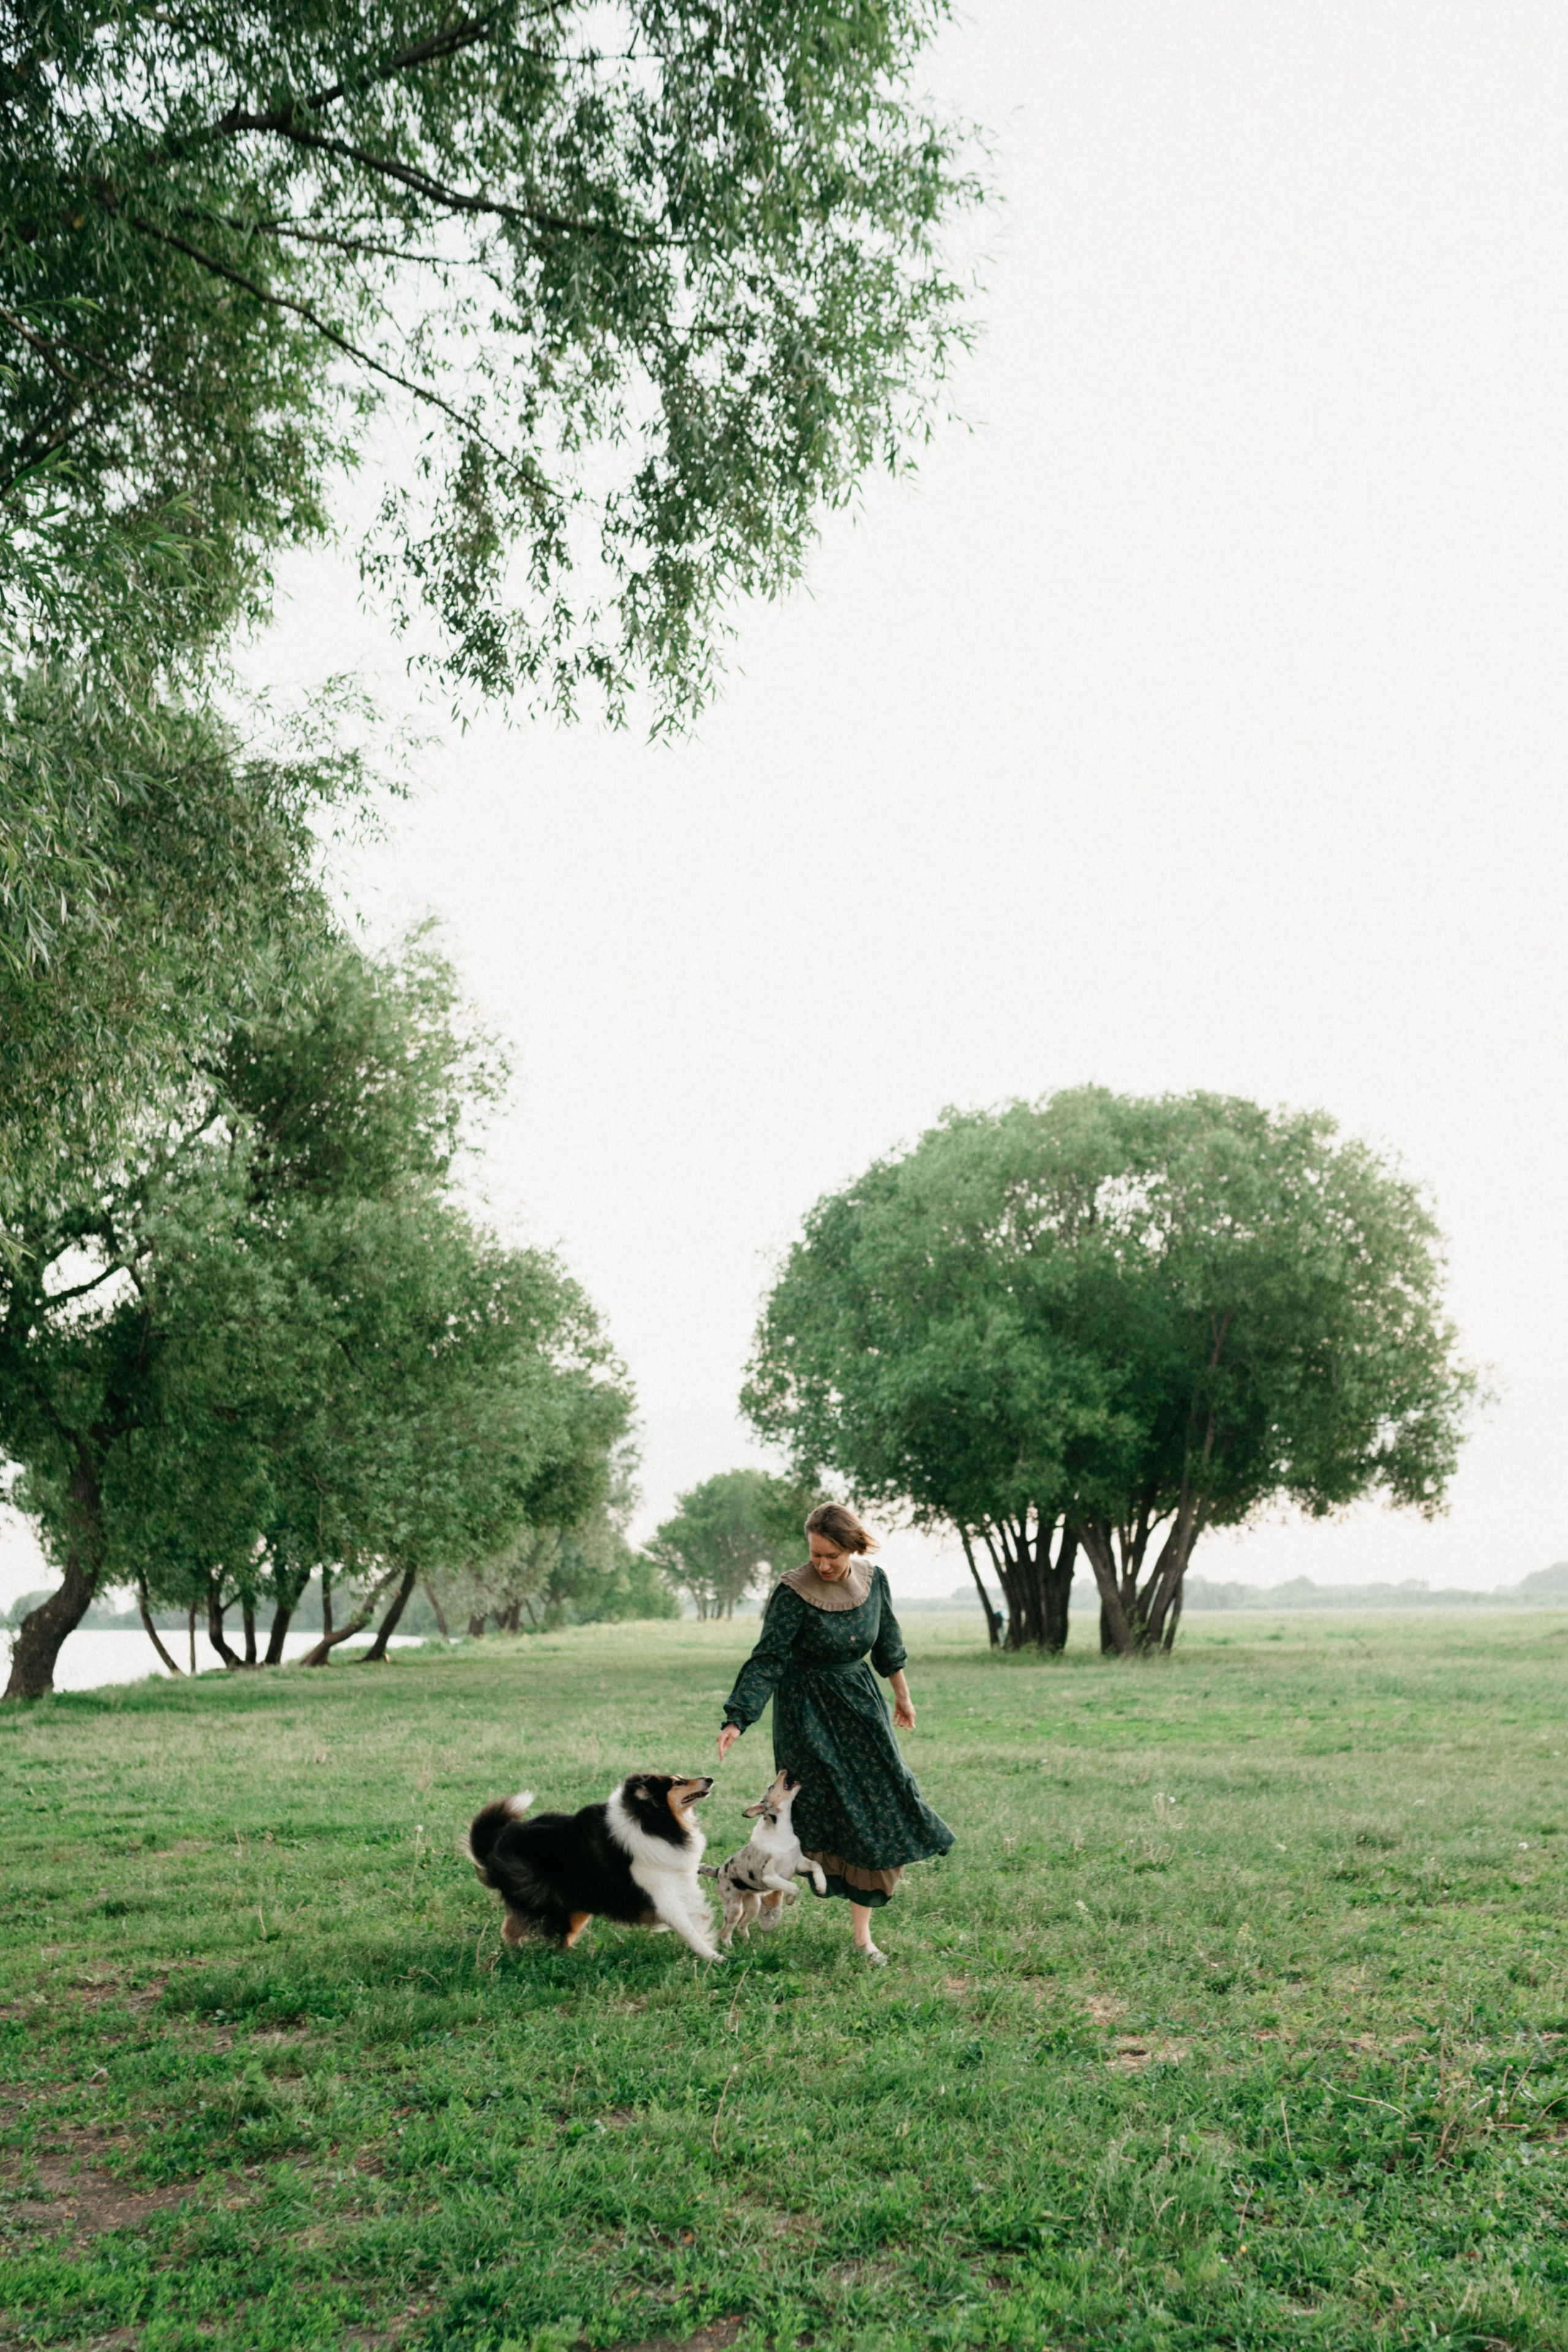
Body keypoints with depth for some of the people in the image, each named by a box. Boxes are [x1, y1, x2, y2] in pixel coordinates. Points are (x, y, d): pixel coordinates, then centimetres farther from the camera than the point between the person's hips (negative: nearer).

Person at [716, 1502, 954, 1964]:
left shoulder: (873, 1580, -6)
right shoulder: (794, 1592, -20)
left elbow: (888, 1645, 10)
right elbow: (766, 1660, -21)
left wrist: (903, 1696, 19)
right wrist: (736, 1721, -28)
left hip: (859, 1701, 5)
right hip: (807, 1710, -5)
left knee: (877, 1815, 1)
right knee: (813, 1812, -8)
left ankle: (861, 1933, 10)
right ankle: (774, 1887, 23)